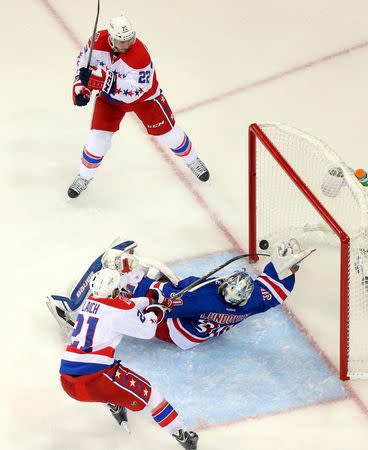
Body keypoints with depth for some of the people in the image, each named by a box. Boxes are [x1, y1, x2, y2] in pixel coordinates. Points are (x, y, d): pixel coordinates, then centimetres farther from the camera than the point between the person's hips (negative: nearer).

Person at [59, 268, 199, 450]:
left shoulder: (91, 300, 14)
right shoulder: (121, 309, -6)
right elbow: (147, 331, 8)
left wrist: (148, 301, 43)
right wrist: (152, 314, 29)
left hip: (67, 380, 6)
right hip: (94, 378, -6)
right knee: (145, 392, 11)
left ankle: (115, 405, 43)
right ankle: (181, 434, 13)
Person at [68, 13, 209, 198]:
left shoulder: (139, 55, -39)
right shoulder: (98, 41, -25)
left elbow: (133, 91, -40)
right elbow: (84, 60, -3)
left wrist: (104, 80, -48)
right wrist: (81, 87, -13)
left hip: (143, 95, -2)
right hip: (110, 96, 2)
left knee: (168, 132, 9)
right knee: (98, 137, -7)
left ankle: (191, 160, 39)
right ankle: (84, 176, 19)